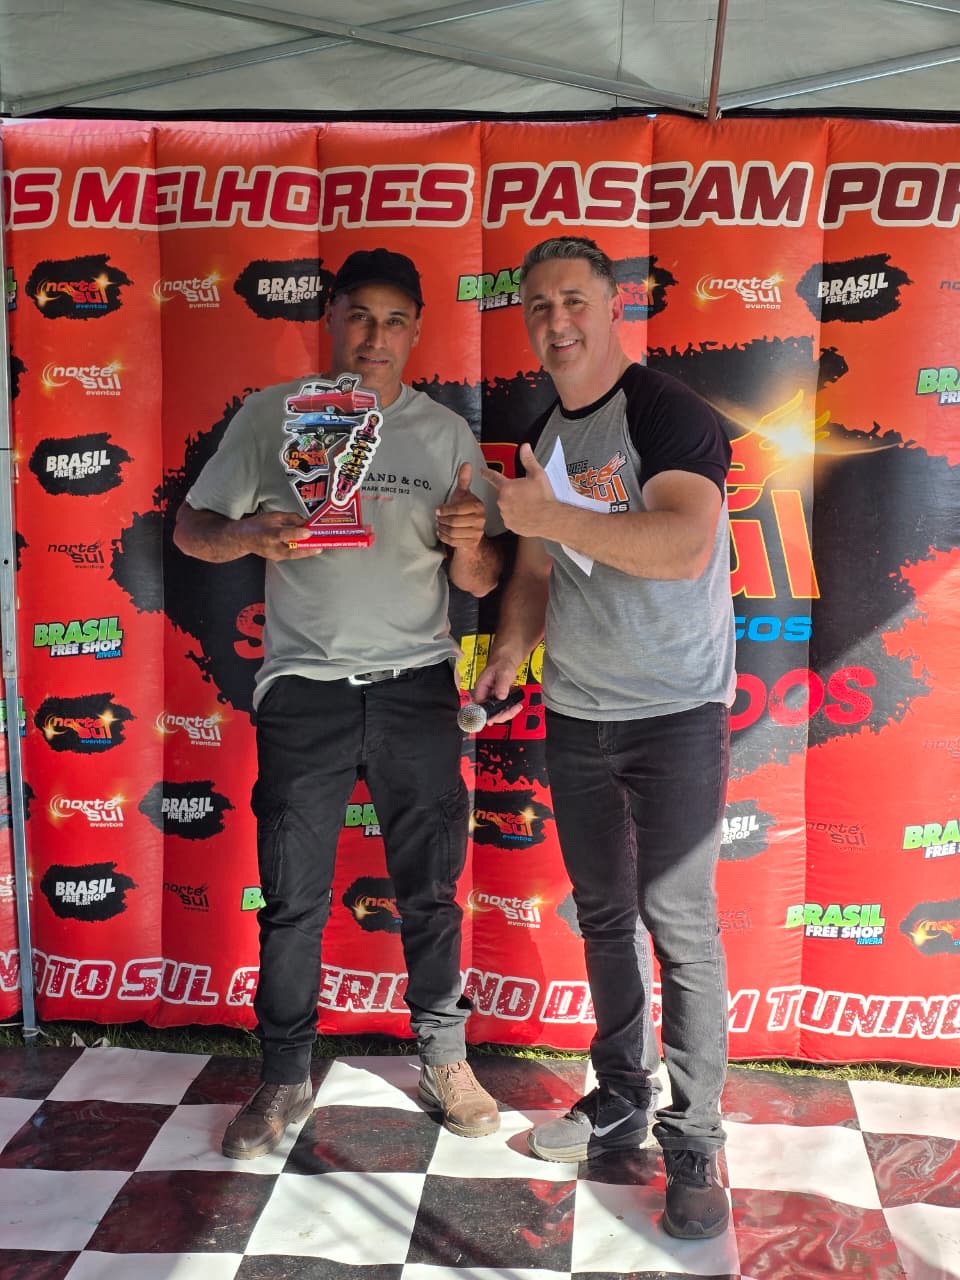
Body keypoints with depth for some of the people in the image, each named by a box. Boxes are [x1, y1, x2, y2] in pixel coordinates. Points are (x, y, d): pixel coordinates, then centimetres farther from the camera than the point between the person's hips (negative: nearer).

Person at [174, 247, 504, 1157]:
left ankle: (443, 1059, 27)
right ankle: (285, 1079, 23)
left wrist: (468, 542, -19)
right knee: (292, 900, 6)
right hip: (303, 686, -1)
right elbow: (191, 526, 2)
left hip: (415, 684, 1)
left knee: (430, 889, 9)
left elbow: (480, 583, 5)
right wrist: (252, 535, -20)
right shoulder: (272, 415, 2)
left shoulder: (445, 432, 4)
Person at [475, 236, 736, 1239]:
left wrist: (555, 515, -27)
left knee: (679, 925, -3)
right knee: (601, 916, 15)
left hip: (675, 715, -7)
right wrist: (510, 650, 5)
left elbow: (686, 547, -29)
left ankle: (692, 1139, 10)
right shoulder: (543, 436, 10)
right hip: (574, 714, 7)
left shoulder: (669, 416, -13)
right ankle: (619, 1094, 31)